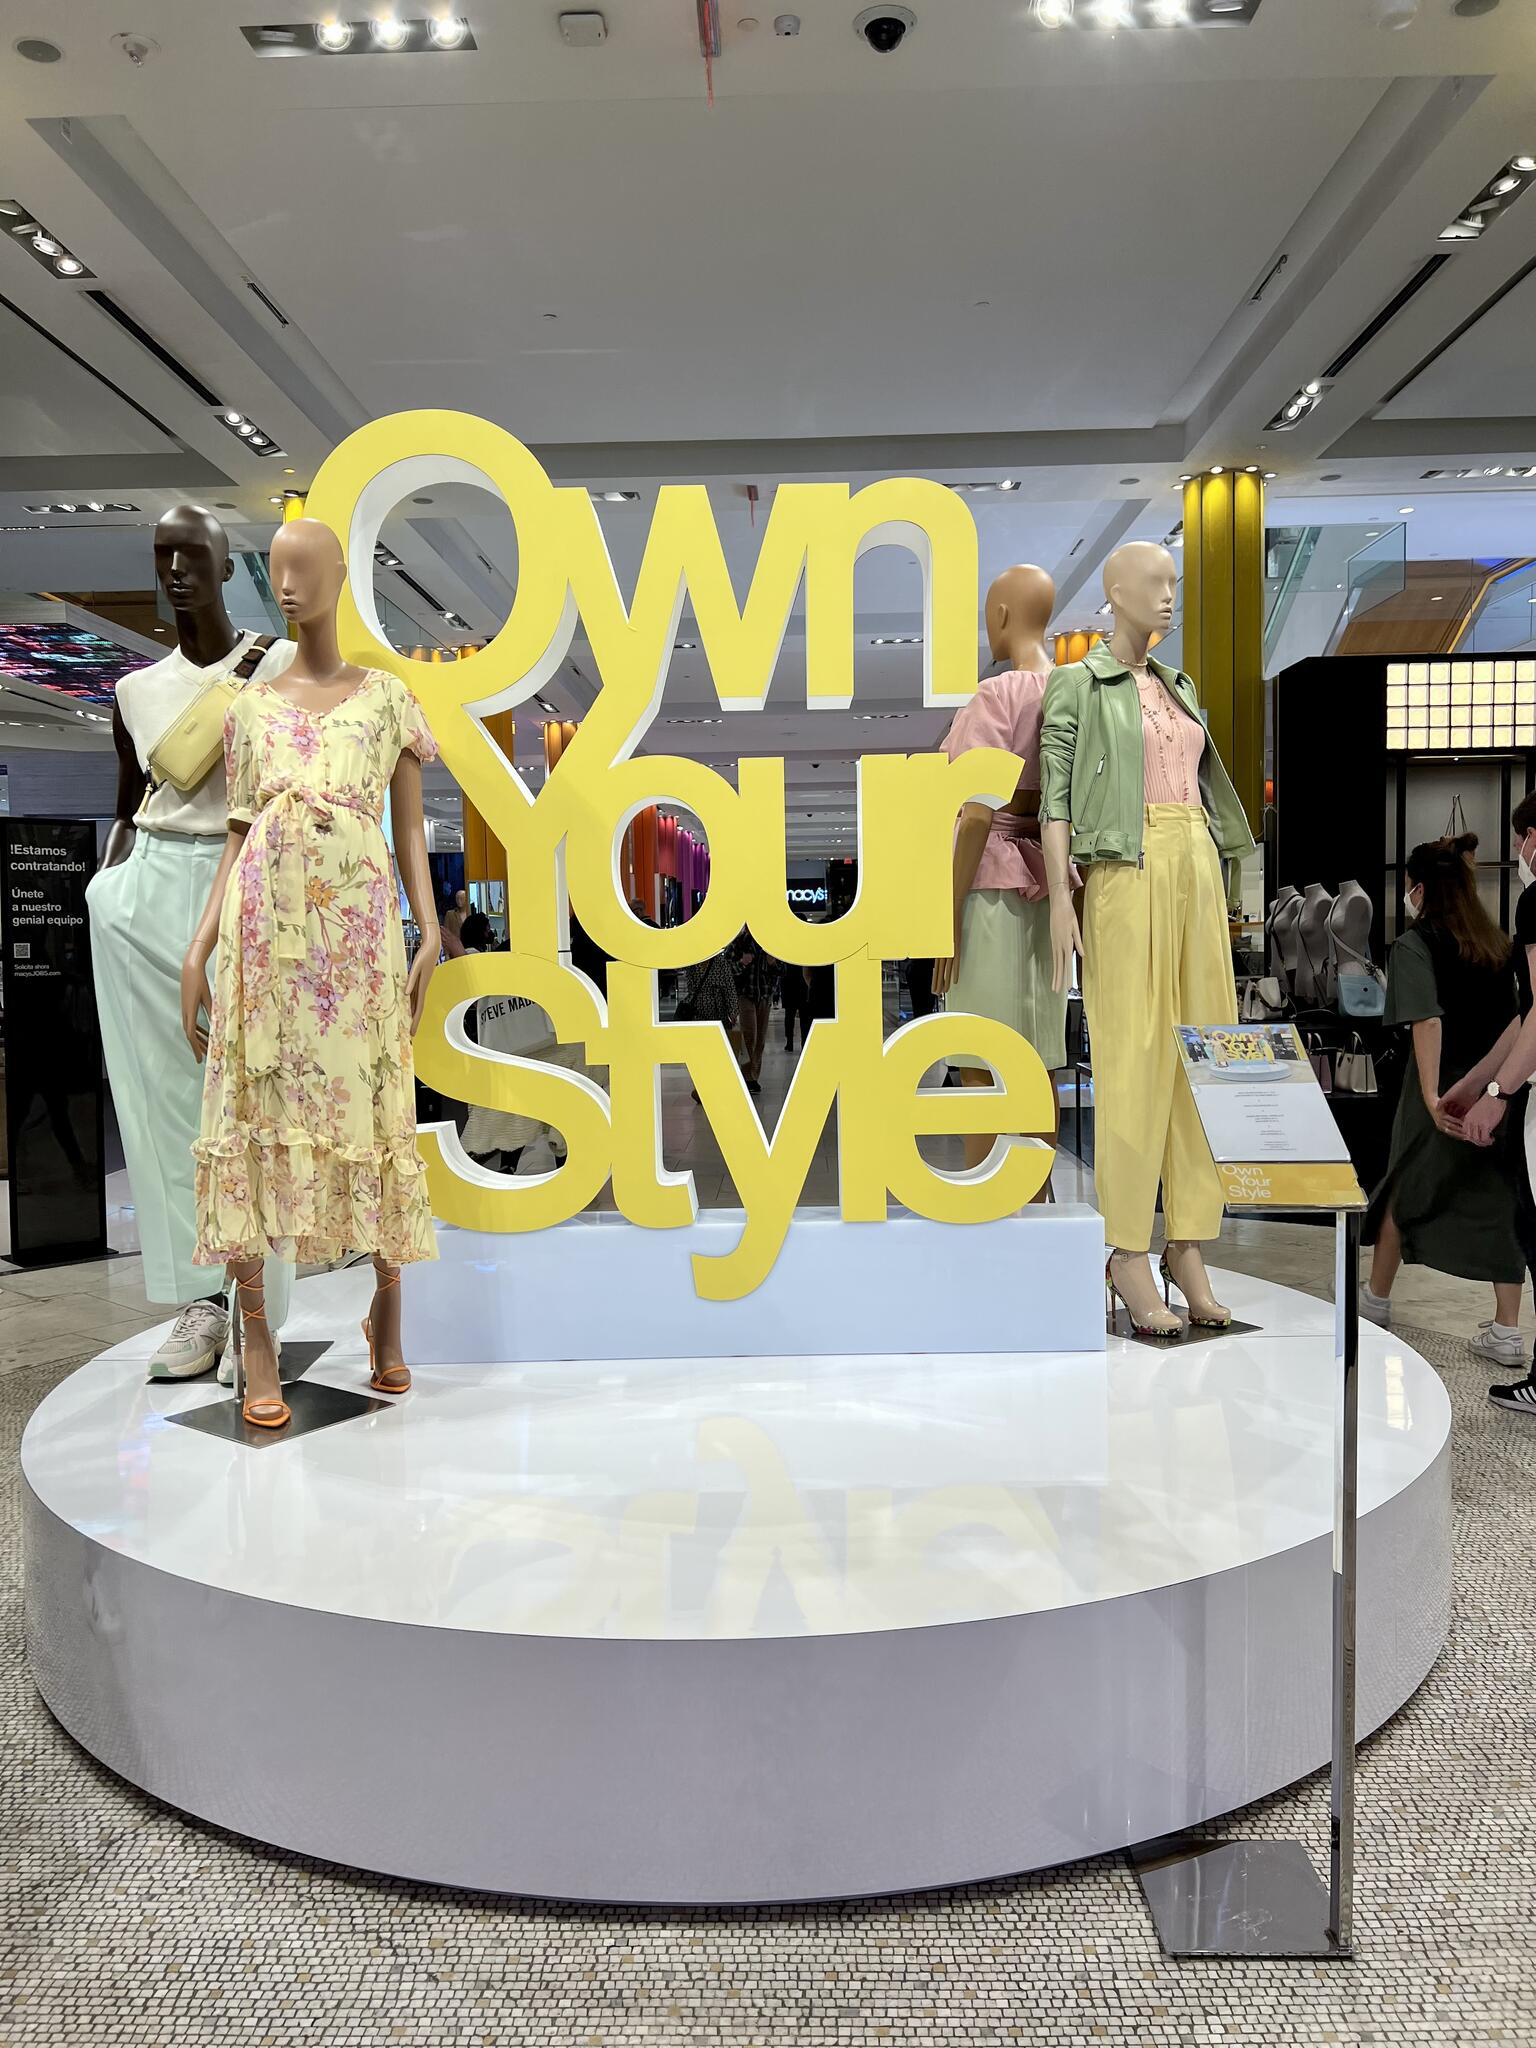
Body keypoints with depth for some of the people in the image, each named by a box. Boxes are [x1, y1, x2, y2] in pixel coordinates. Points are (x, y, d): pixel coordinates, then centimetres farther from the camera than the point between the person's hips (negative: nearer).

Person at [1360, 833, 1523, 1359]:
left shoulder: (1416, 944, -10)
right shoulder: (1496, 943, 7)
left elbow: (1428, 1020, -22)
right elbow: (1513, 1015, 10)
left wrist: (1432, 1096, -26)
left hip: (1443, 1101, -4)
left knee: (1404, 1192, 14)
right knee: (1498, 1201, 7)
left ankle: (1376, 1299, 32)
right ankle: (1506, 1331, 8)